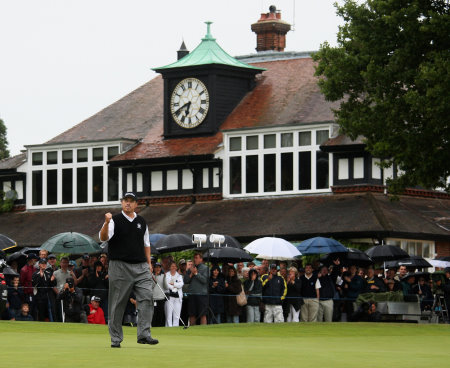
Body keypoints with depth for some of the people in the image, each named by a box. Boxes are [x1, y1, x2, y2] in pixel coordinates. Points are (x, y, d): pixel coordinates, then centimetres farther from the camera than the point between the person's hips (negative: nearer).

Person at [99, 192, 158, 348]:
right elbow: (103, 238, -15)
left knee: (147, 297, -10)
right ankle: (115, 338, 6)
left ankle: (144, 334, -12)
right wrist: (106, 223, -33)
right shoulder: (115, 220, 0)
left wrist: (149, 263, 14)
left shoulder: (142, 222, 15)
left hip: (141, 267, 4)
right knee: (117, 303, 0)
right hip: (120, 266, -4)